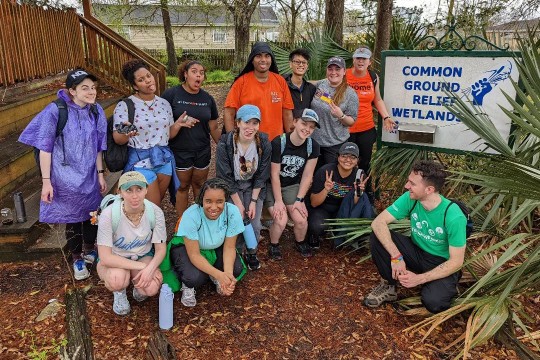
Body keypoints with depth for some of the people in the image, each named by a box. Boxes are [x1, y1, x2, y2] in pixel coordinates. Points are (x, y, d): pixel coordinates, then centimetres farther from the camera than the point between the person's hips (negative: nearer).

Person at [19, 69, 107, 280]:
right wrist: (46, 181, -14)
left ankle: (89, 250, 41)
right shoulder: (56, 111, -17)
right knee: (72, 218, 12)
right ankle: (77, 259, 32)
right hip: (67, 178, -4)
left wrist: (100, 174, 5)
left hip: (90, 177, 4)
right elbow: (45, 148, -13)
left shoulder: (96, 111, -4)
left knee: (92, 215, 16)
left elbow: (98, 146, 4)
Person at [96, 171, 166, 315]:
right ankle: (119, 293, 4)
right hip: (114, 260, -2)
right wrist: (141, 266, -30)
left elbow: (161, 249, -10)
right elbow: (105, 257, -25)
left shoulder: (155, 212, -20)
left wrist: (150, 268, -30)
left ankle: (138, 286, 12)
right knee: (118, 279, -35)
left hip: (144, 257, 2)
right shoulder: (108, 215, -27)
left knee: (151, 288, -26)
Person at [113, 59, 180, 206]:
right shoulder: (125, 106, -10)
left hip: (164, 159, 5)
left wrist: (178, 124, -9)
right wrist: (126, 134, -33)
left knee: (156, 206, 17)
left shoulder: (164, 103, 5)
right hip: (141, 161, -5)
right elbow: (117, 139, -11)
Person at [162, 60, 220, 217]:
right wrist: (178, 123, -22)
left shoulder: (208, 99, 4)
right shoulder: (171, 94, -9)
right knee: (183, 187, 9)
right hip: (180, 151, -3)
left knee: (199, 185, 15)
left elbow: (213, 128, 9)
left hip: (202, 151, 3)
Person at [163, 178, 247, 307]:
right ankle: (187, 286, 5)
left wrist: (228, 274, -34)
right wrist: (220, 275, -40)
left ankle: (214, 278, 11)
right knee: (194, 277, -31)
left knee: (236, 269, -21)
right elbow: (194, 254, -29)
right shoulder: (191, 215, -35)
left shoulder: (232, 212, -27)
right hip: (186, 247, -3)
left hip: (216, 248, 4)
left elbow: (229, 247, -17)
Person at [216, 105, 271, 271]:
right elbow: (225, 177, -17)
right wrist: (238, 204, -16)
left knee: (255, 224, -10)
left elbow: (261, 175, -7)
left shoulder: (264, 143, -15)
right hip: (231, 188, -2)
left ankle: (252, 253, 19)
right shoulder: (225, 144, -22)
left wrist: (253, 201, -11)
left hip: (253, 187, 2)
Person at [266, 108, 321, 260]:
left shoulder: (313, 146, -10)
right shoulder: (278, 143, -22)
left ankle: (300, 243, 19)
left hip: (293, 186, 3)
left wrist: (299, 200, -9)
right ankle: (274, 245, 11)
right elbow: (274, 175, -17)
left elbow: (307, 176, -5)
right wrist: (278, 201, -15)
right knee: (281, 221, -21)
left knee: (301, 220, -15)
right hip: (272, 186, -3)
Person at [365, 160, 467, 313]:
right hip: (416, 252, 4)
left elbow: (456, 261, -21)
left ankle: (446, 287, 5)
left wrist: (419, 279, -27)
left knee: (433, 302, -32)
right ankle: (389, 285, -2)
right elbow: (378, 222, -21)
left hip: (442, 264, -3)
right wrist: (396, 256, -31)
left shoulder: (454, 217, -28)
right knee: (377, 237, -21)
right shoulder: (410, 198, -17)